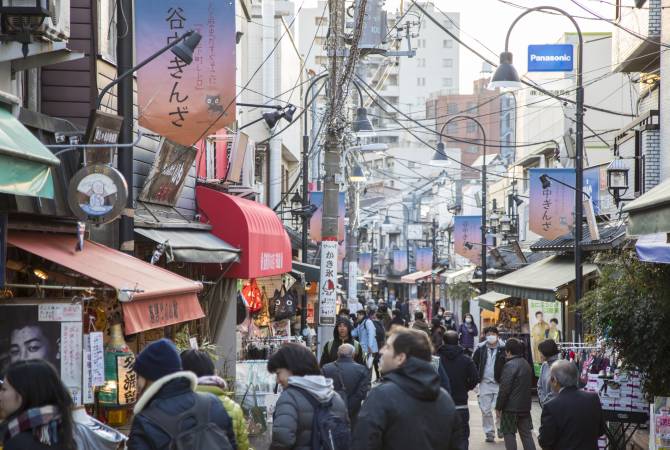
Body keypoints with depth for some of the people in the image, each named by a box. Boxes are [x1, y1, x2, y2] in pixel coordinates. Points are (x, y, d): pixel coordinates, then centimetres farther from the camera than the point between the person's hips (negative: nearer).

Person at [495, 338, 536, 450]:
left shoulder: (509, 365, -17)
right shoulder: (526, 364, 11)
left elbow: (504, 389, -18)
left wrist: (499, 407, -11)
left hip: (511, 407, -8)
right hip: (525, 406, 8)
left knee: (509, 433, 0)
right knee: (526, 434, 11)